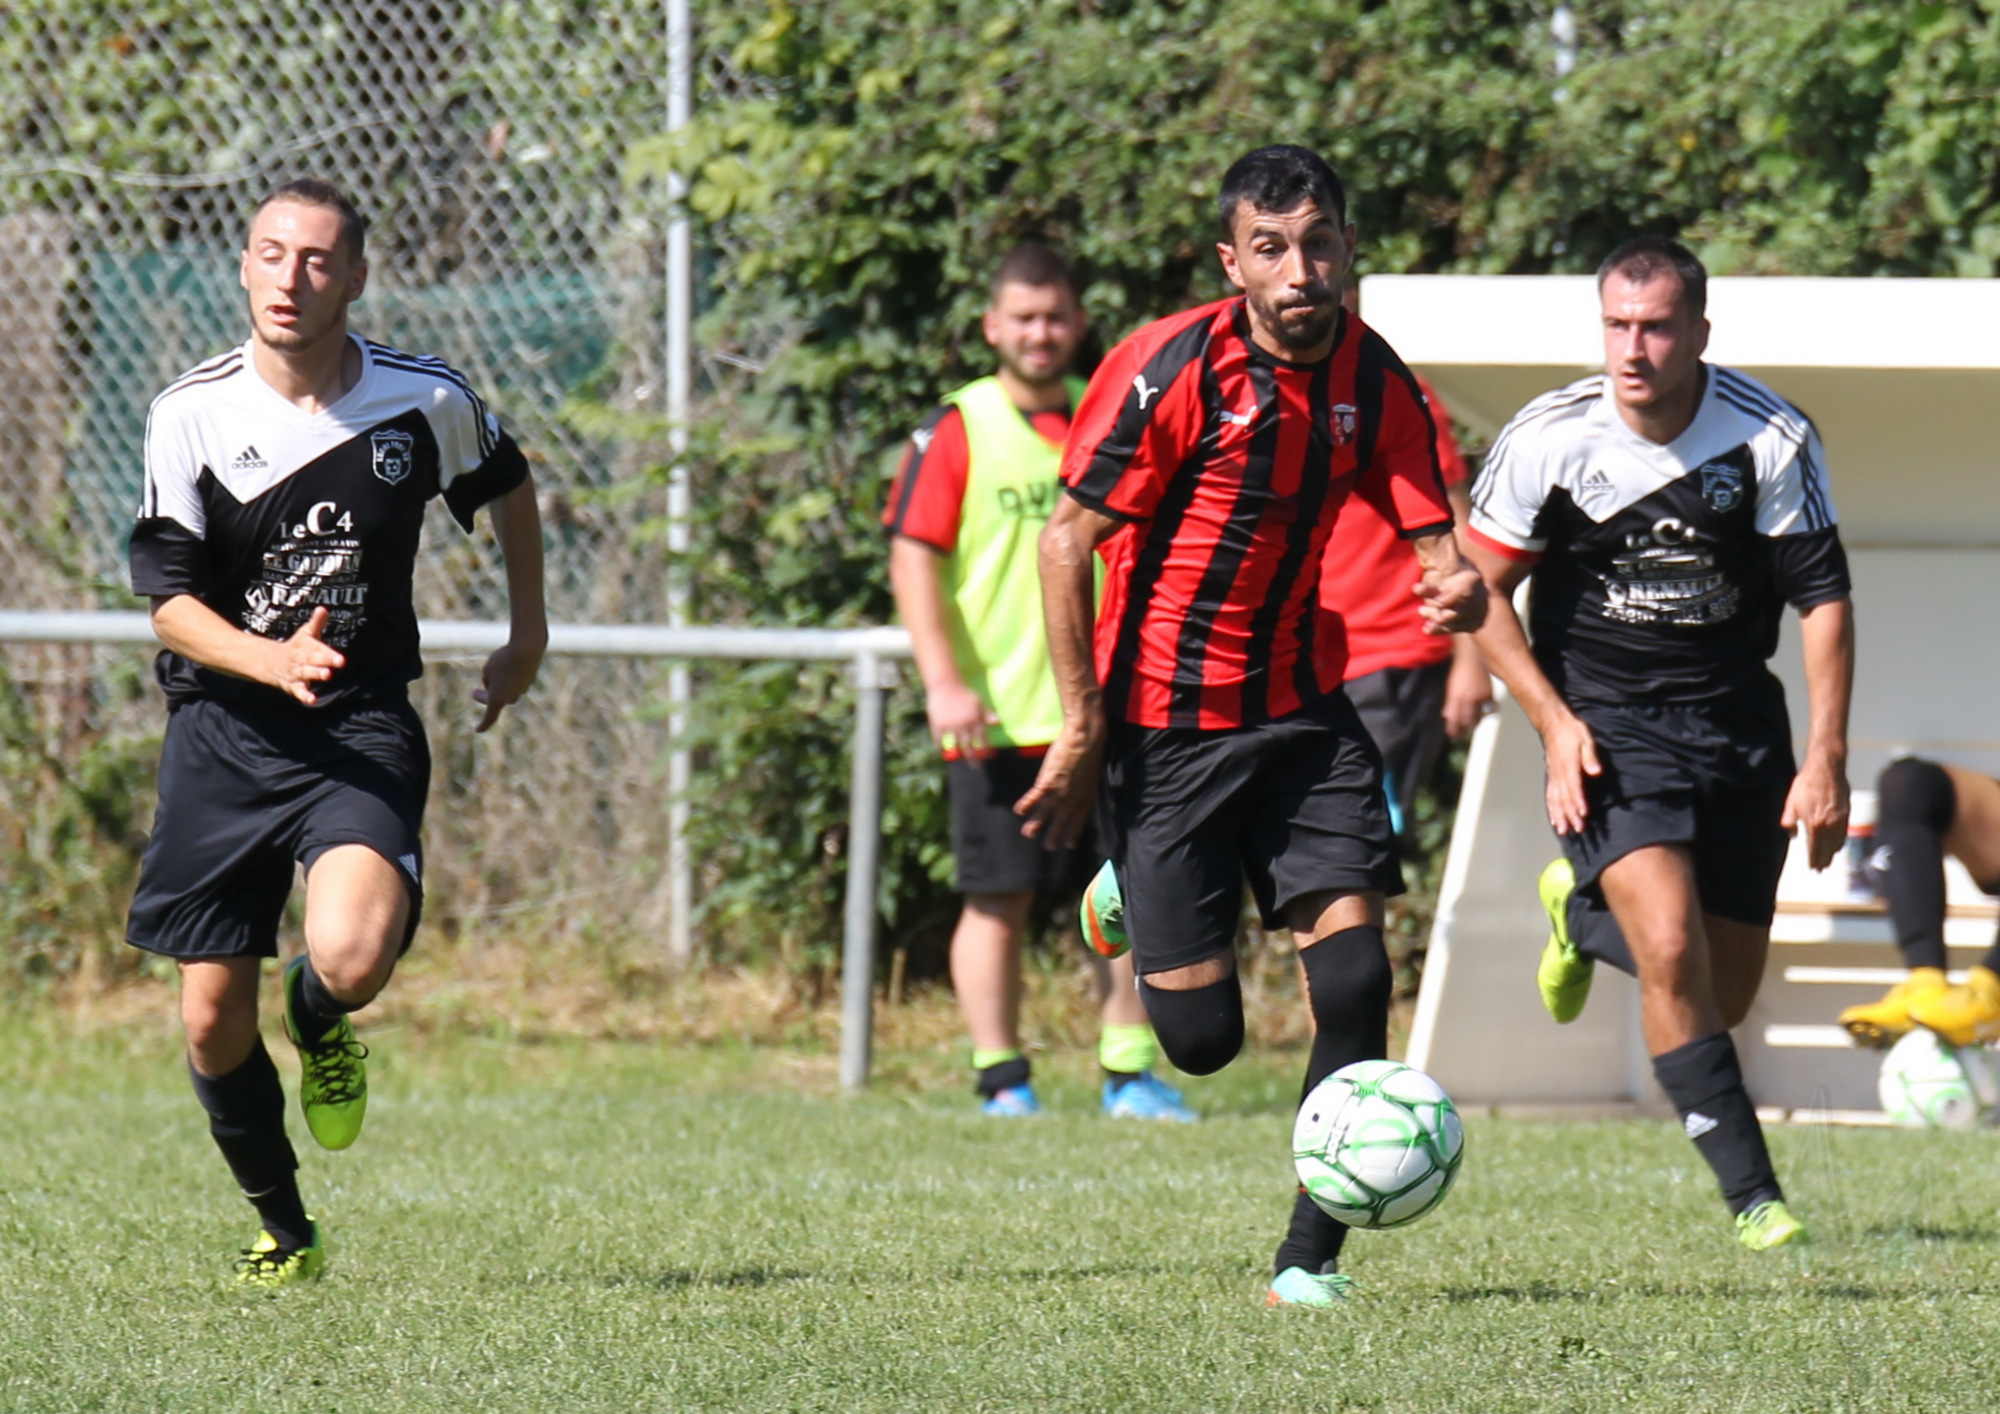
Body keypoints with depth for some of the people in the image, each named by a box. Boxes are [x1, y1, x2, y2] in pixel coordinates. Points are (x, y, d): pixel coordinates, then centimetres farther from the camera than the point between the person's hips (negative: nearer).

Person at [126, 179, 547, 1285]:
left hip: (364, 729, -1)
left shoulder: (425, 402, -4)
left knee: (350, 960, -26)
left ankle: (322, 1031, 13)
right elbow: (168, 599, -8)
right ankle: (282, 1229, 25)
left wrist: (528, 635, 25)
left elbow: (506, 487, 18)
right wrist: (268, 657, -26)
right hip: (221, 730, 1)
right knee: (211, 1014, 2)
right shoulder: (191, 413, -7)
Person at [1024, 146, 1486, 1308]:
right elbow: (1069, 541, -12)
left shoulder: (1373, 382, -3)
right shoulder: (1168, 371, -16)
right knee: (1202, 1036, -2)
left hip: (1302, 709, 4)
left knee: (1354, 974, -12)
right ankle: (1130, 897, 36)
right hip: (1162, 721, -4)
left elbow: (1433, 540, -2)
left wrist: (1460, 590, -27)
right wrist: (1082, 729, -13)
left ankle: (1311, 1255, 1)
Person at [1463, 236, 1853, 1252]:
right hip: (1605, 718, -2)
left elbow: (1823, 597, -4)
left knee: (1727, 995, 8)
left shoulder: (1772, 439, -12)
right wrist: (1554, 723, -10)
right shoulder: (1548, 438, -12)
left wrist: (1826, 761, -10)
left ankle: (1585, 913, 41)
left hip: (1736, 719, 2)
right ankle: (1750, 1192, -16)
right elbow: (1483, 587, 0)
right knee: (1671, 951, -23)